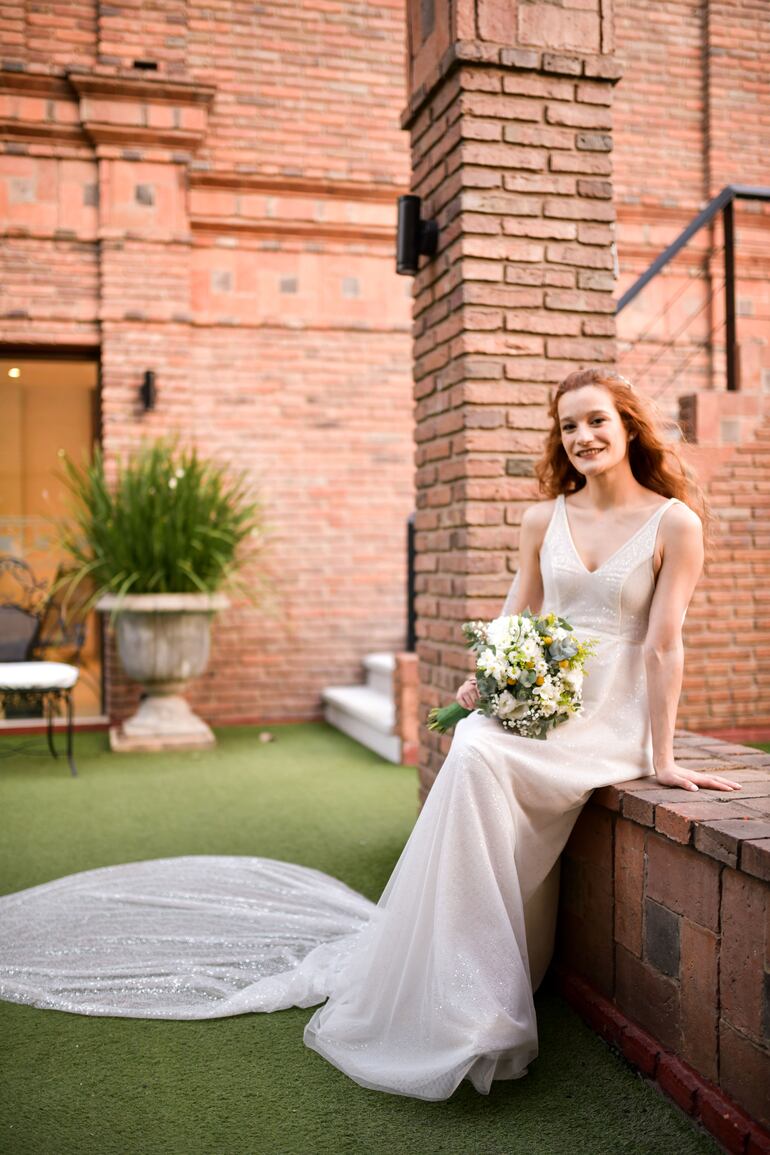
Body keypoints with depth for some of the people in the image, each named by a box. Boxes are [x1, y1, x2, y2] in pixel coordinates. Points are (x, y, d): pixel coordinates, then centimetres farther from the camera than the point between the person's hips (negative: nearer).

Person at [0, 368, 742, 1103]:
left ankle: (465, 1016, -16)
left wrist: (660, 758, -8)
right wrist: (486, 677, -4)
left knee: (481, 756, -29)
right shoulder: (543, 520, 10)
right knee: (473, 750, -27)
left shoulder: (674, 522, -2)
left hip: (607, 716, -4)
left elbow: (664, 645, -7)